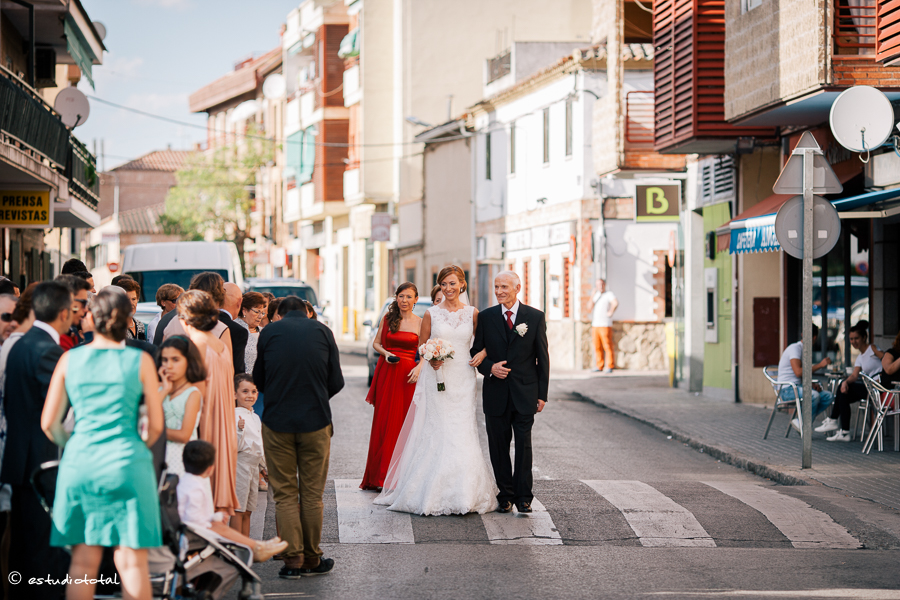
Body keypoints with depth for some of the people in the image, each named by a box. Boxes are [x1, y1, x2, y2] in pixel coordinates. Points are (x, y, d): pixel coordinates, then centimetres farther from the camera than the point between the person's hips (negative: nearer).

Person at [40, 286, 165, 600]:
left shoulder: (69, 359, 5)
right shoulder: (141, 360, 0)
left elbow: (49, 424, 5)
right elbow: (156, 425, 2)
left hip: (79, 462, 2)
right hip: (127, 462, -2)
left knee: (83, 563, 7)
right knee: (132, 561, 1)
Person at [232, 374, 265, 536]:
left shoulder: (255, 417, 15)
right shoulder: (235, 416, -12)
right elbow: (235, 447, -17)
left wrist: (264, 465, 29)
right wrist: (239, 429, -32)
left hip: (254, 465, 8)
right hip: (240, 463, -8)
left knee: (247, 511, 11)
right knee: (238, 510, -7)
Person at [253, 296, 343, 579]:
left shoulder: (269, 332, 0)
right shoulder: (323, 331, 2)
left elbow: (258, 380, 7)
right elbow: (336, 383, 2)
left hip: (277, 422, 0)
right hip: (316, 421, 0)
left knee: (284, 494, 8)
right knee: (312, 494, 10)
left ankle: (293, 558, 4)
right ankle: (311, 559, 16)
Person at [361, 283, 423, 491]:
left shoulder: (421, 323, 3)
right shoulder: (388, 318, 6)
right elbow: (376, 343, 11)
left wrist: (419, 368, -13)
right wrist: (385, 353, -8)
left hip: (408, 375, -1)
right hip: (386, 373, 1)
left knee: (403, 423, -2)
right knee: (383, 422, 0)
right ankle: (380, 477, 6)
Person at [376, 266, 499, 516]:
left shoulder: (472, 313, 6)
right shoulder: (431, 314, 3)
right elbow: (421, 345, 8)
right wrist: (431, 359, -11)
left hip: (463, 380, 1)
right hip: (436, 379, -1)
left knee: (463, 436, -1)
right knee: (436, 435, -3)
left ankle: (462, 495, 7)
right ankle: (435, 494, 3)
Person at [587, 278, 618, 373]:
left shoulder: (609, 294, -3)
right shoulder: (596, 295, 18)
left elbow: (615, 303, -24)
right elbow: (590, 308, 7)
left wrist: (611, 312, -16)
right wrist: (592, 295, 2)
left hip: (605, 325, -7)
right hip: (595, 325, 7)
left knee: (608, 346, -6)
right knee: (597, 347, 8)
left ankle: (609, 367, -4)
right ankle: (600, 366, 14)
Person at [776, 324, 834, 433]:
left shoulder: (804, 351, 19)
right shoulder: (795, 348, -11)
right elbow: (798, 372, -24)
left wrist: (812, 385, 2)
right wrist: (819, 365, -19)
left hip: (800, 387, 9)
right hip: (788, 390, -9)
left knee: (828, 396, -7)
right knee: (814, 396, -34)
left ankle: (799, 420, -7)